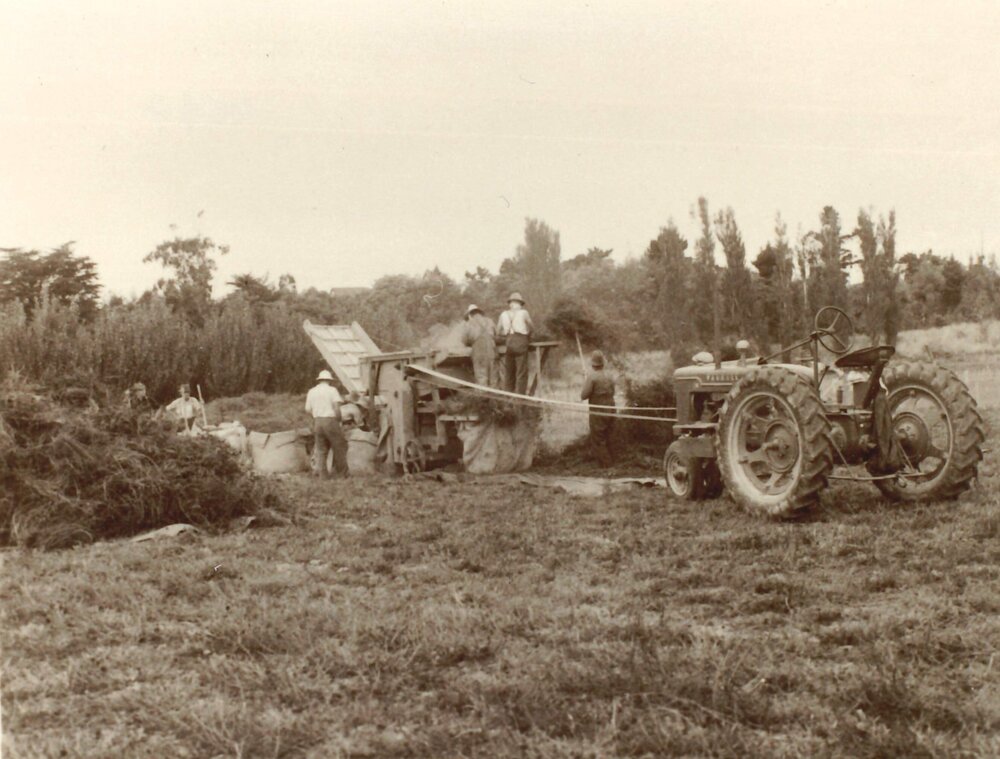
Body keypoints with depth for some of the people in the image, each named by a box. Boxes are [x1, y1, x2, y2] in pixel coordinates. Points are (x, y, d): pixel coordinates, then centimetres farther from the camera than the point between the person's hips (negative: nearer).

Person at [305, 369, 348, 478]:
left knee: (320, 449, 10)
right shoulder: (332, 390, -1)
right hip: (330, 420, -5)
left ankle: (322, 473, 6)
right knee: (339, 446, 5)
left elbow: (308, 409, 7)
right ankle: (340, 472, 5)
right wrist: (338, 420, -1)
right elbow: (337, 408, -10)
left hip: (317, 421, 5)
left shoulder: (311, 392, 12)